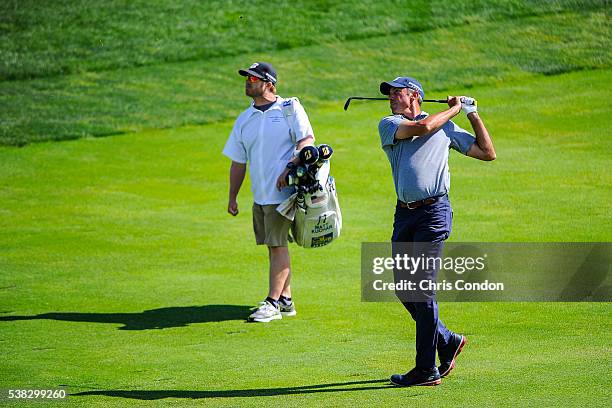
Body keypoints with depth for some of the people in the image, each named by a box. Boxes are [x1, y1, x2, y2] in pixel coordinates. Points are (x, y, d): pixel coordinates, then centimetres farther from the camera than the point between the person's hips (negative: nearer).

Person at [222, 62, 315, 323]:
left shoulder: (290, 108, -2)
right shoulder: (245, 119, 14)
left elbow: (306, 141, -9)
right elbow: (238, 162, 17)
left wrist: (289, 169, -22)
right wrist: (232, 198, 14)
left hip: (282, 191, -7)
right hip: (260, 194, 7)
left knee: (278, 246, -9)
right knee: (273, 247, 10)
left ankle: (273, 303, -8)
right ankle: (286, 301, 17)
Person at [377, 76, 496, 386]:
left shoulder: (446, 127, 13)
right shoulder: (388, 125, 14)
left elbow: (488, 153, 15)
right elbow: (422, 127, -6)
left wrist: (472, 114, 14)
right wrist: (453, 109, 6)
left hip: (434, 212, -4)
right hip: (404, 213, 4)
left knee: (422, 288, -8)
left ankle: (426, 370, -3)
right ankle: (447, 341, 26)